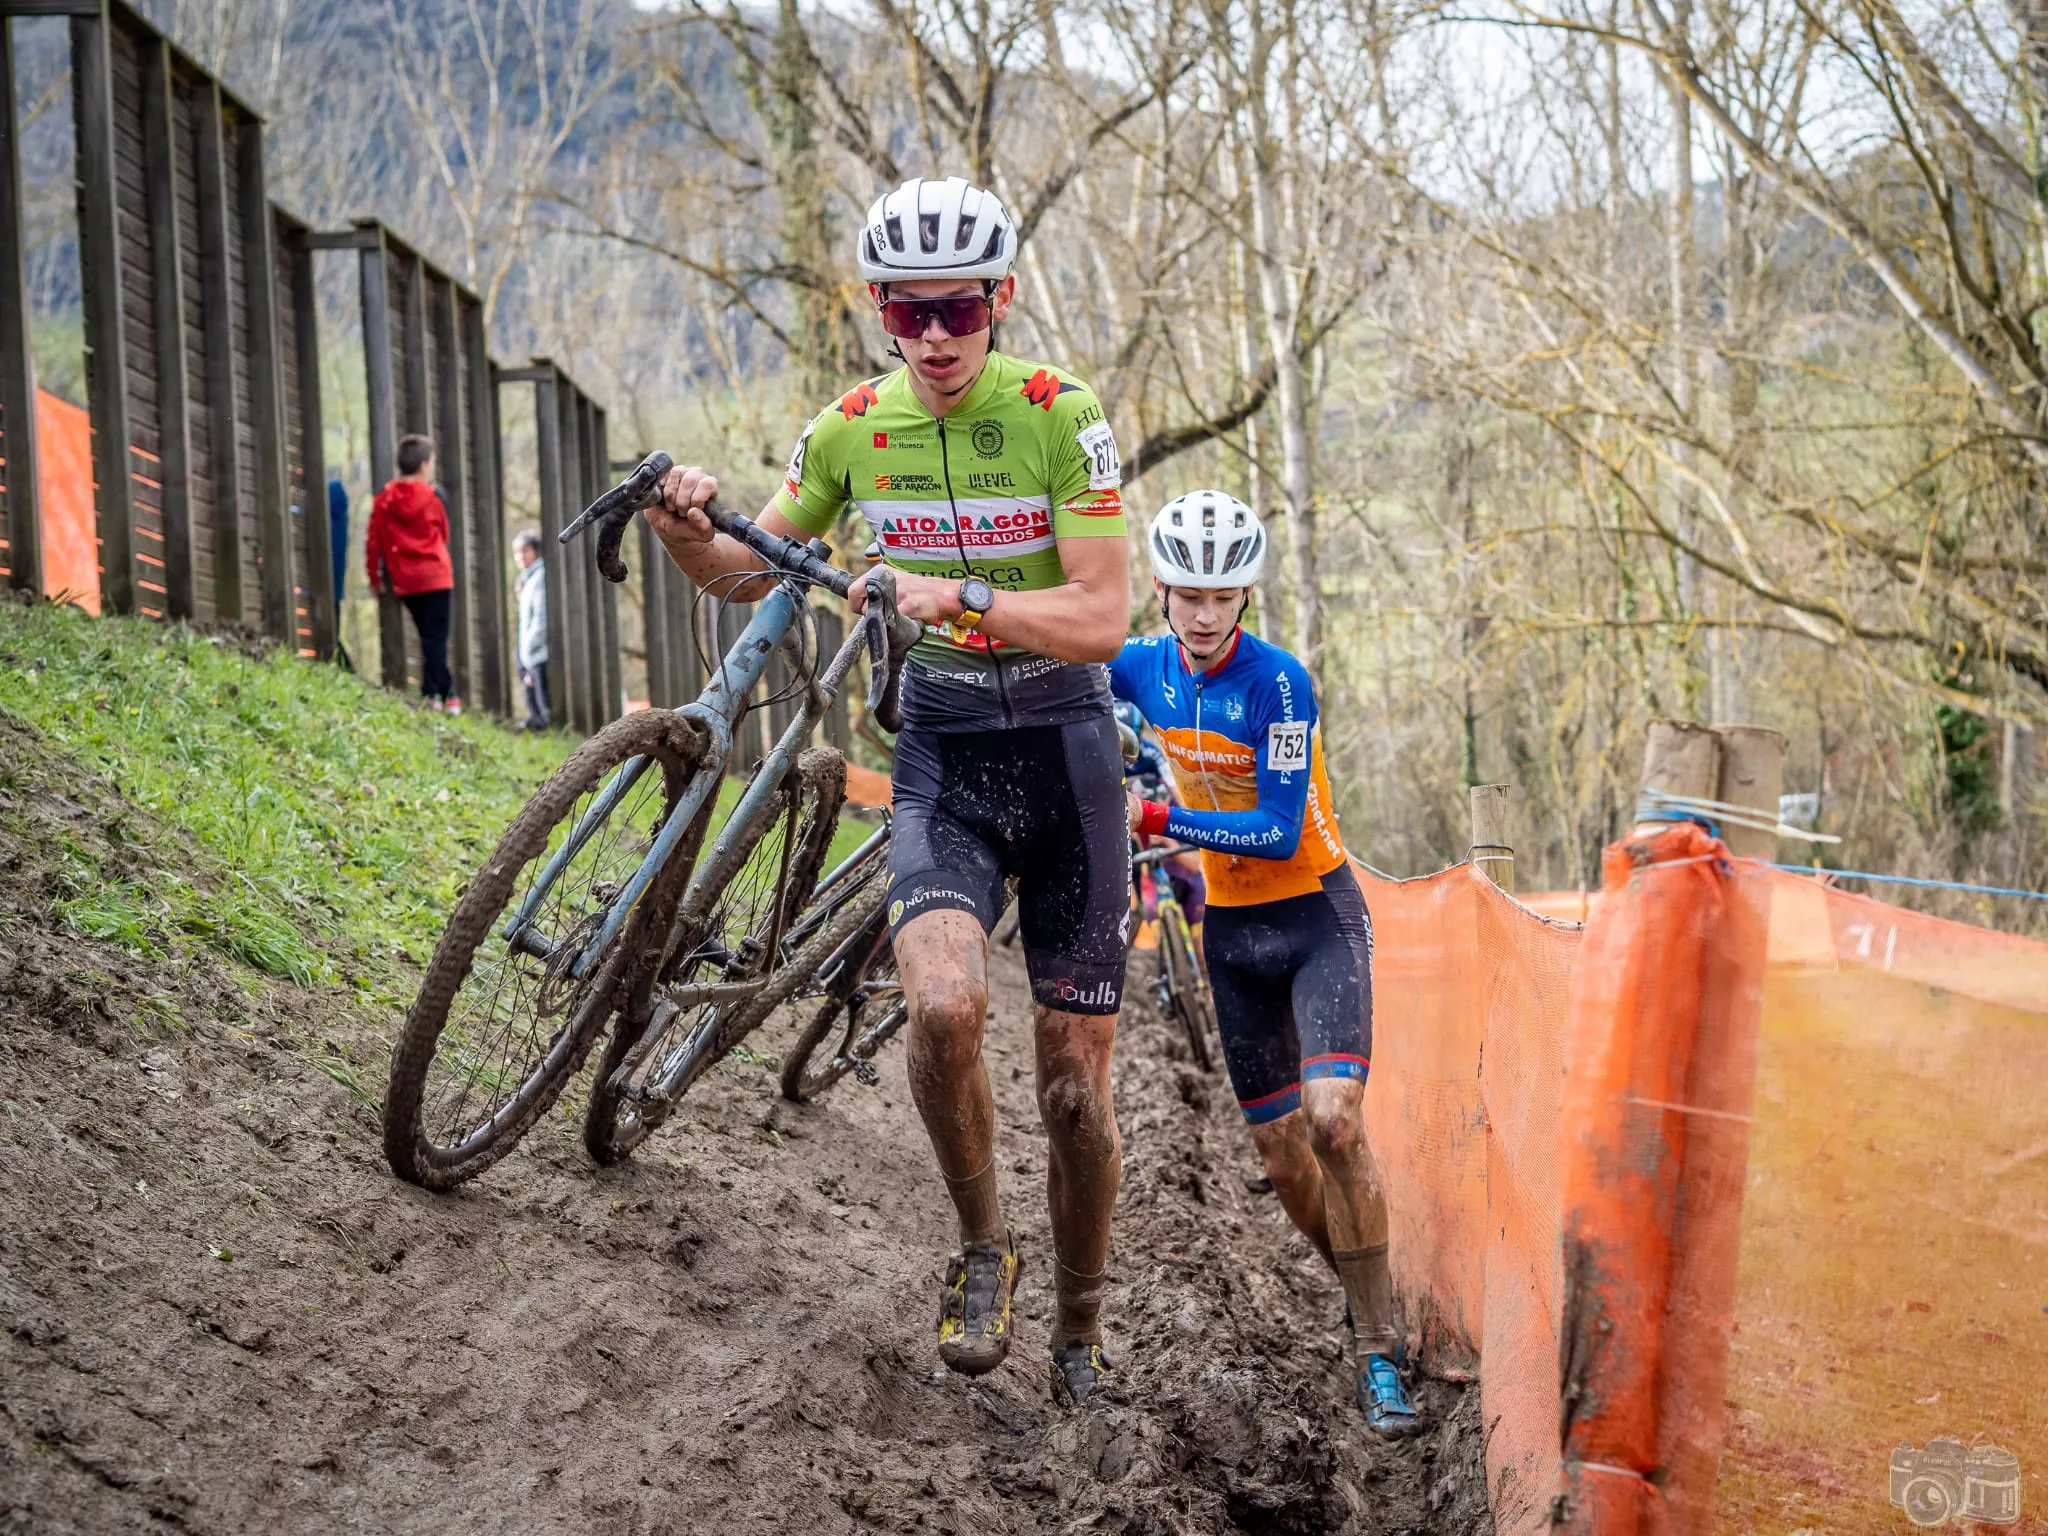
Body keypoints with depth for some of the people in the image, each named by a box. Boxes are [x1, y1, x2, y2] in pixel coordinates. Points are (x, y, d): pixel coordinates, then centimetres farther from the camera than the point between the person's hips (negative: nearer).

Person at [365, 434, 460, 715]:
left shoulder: (383, 499, 1)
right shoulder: (433, 498, -4)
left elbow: (373, 541, 1)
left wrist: (375, 576, 11)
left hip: (405, 581, 3)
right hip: (435, 576, -3)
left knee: (430, 636, 12)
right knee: (436, 636, -3)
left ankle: (444, 693, 11)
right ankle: (435, 693, -11)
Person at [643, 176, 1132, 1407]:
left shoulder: (1063, 416, -12)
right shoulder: (854, 429, -1)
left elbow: (1102, 618, -16)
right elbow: (754, 574, 11)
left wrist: (958, 595, -30)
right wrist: (692, 537, -12)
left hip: (1066, 754, -1)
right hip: (941, 758, 1)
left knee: (1077, 1085, 2)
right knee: (946, 1003, -27)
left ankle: (1080, 1328, 24)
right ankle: (984, 1249, -2)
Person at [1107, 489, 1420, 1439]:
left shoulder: (1277, 683, -20)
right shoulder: (1145, 667, -4)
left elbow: (1279, 832, -25)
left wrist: (1158, 819, -30)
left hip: (1316, 917, -5)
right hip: (1232, 931, 5)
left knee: (1335, 1121, -23)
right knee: (1282, 1161, 6)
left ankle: (1378, 1356, -16)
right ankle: (1367, 1305, 29)